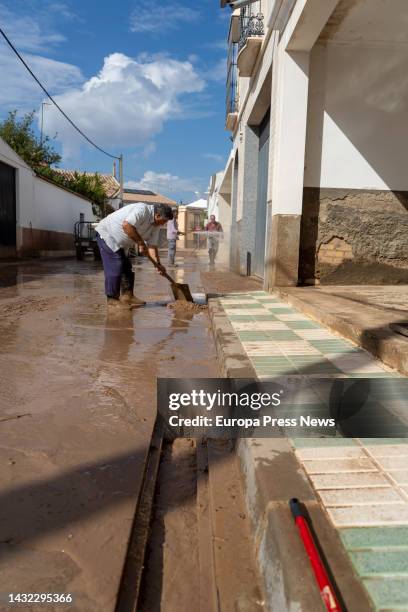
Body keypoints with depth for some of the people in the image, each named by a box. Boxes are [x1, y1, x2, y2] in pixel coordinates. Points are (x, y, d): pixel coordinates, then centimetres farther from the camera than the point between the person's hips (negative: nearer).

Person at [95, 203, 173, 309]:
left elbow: (152, 245, 1)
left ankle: (127, 296, 16)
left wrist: (158, 264, -10)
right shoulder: (142, 209, -26)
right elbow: (126, 225, -38)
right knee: (115, 268, -12)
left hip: (120, 243, 10)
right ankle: (112, 299, -5)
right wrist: (140, 241, -28)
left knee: (127, 268, 8)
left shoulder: (156, 225, 2)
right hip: (106, 234, -10)